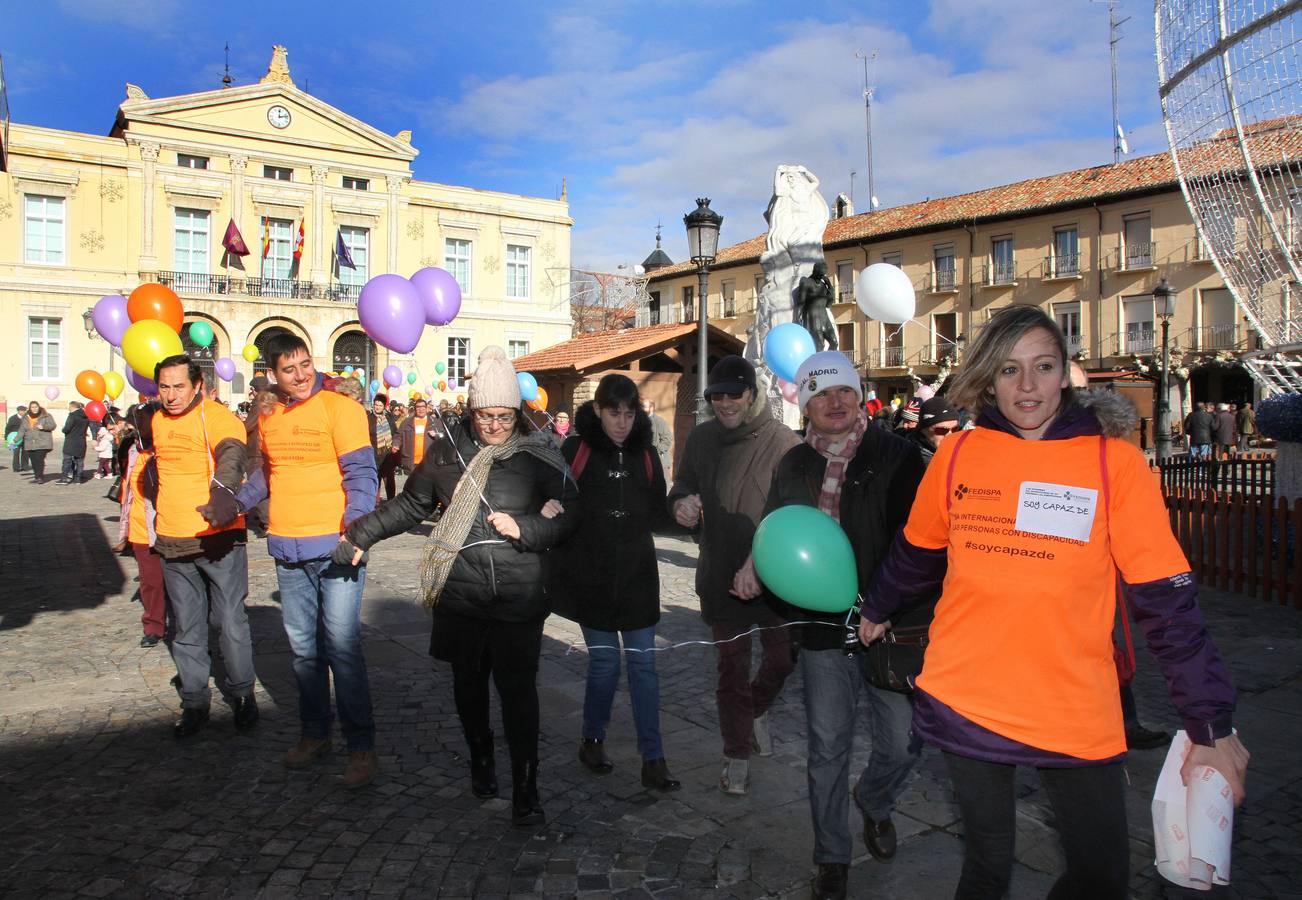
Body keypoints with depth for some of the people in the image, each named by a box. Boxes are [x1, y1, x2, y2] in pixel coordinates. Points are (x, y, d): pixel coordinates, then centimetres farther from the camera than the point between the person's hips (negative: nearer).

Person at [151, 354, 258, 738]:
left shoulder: (218, 418, -12)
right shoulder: (157, 420, 9)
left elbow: (232, 455, -32)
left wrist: (223, 493, -53)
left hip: (219, 537, -6)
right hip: (173, 541, 6)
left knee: (231, 620, 1)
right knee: (187, 628, 13)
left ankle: (242, 694, 18)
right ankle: (195, 702, 25)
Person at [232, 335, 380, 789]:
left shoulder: (338, 406, -9)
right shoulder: (269, 416, 10)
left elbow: (361, 474, -13)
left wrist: (354, 530, -25)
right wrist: (236, 502, 6)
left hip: (334, 547, -6)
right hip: (288, 549, 6)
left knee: (341, 646, -6)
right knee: (302, 646, 15)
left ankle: (361, 747, 6)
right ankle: (314, 733, 32)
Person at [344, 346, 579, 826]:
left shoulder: (538, 456, -2)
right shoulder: (448, 451, 4)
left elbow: (569, 516, 1)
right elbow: (411, 504, 16)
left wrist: (524, 529, -13)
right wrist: (362, 534, 13)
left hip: (518, 595, -3)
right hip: (460, 592, 3)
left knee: (517, 687, -4)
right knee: (468, 681, 15)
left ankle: (525, 789, 6)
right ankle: (481, 760, 38)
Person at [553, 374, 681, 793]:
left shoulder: (645, 453, 3)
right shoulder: (576, 449, -5)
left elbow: (657, 517, 8)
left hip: (637, 575, 3)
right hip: (591, 576, -2)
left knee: (644, 664, 5)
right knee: (604, 661, 5)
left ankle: (653, 760, 13)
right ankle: (592, 741, 30)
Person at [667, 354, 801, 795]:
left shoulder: (783, 441, -13)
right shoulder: (701, 438, 2)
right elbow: (683, 483, 16)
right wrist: (682, 501, -10)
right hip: (720, 574, 3)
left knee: (783, 655, 8)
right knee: (731, 666, 11)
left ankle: (756, 710, 41)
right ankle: (737, 754, 27)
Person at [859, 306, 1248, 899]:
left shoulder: (1115, 461, -8)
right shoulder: (958, 456, -3)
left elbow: (1167, 601, -8)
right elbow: (917, 551, 13)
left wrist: (1210, 724, -8)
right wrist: (877, 611, 26)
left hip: (1076, 718, -1)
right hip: (963, 702, 1)